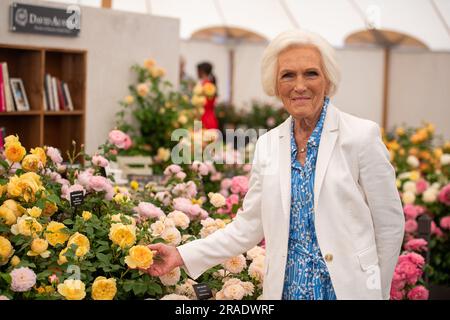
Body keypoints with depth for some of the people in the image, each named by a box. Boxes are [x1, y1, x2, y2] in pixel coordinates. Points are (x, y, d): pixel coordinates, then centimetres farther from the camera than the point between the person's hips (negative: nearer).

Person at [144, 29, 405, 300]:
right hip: (286, 288, 4)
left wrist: (376, 291, -2)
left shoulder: (362, 135, -8)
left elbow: (390, 224, -4)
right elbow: (249, 226, 5)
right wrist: (183, 256, -2)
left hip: (346, 287, -4)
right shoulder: (268, 145, 4)